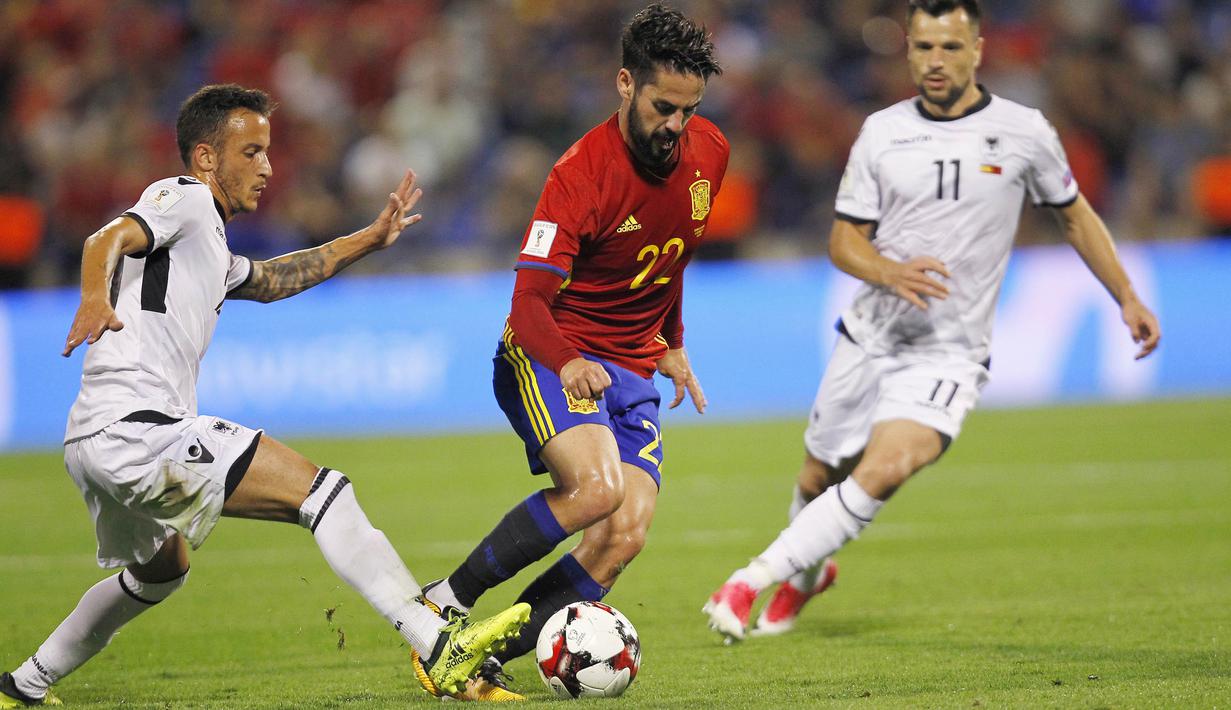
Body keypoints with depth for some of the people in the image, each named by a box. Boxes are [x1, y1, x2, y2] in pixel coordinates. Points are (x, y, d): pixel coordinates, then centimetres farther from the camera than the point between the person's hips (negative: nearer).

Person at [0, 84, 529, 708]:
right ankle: (441, 648, -23)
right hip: (137, 428, -11)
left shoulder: (212, 251, 27)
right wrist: (95, 300, -42)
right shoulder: (184, 199, -2)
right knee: (325, 492, -15)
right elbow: (109, 240, -20)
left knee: (160, 571, 36)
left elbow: (268, 281, 44)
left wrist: (371, 238, 41)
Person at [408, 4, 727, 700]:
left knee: (624, 537, -15)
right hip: (552, 356, -6)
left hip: (634, 368, 6)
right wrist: (566, 363, -42)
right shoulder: (581, 174, -20)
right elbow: (529, 301, -25)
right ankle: (446, 603, -16)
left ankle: (482, 661, -9)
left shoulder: (709, 153, 0)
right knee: (596, 485, -32)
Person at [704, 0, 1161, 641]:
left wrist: (1126, 297, 9)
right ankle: (808, 569, 46)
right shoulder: (882, 132, 0)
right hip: (867, 340, 3)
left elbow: (1074, 215, 13)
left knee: (884, 470, -26)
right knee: (819, 478, 13)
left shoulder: (1024, 132, -3)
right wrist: (891, 272, -19)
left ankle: (760, 576, -17)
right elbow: (844, 239, 2)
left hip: (948, 354, -3)